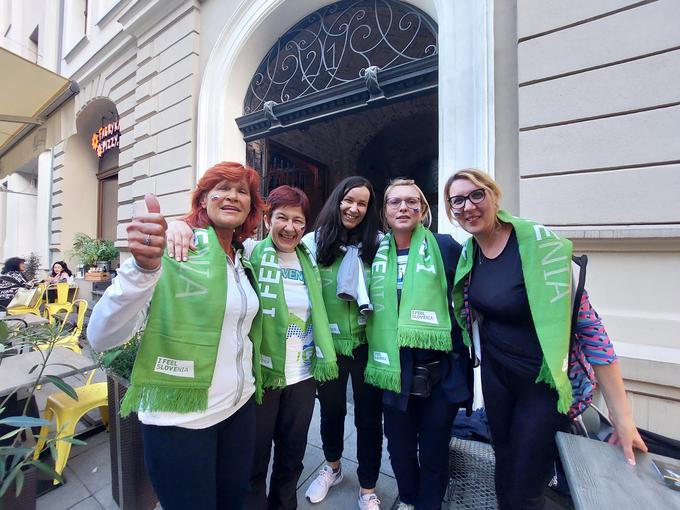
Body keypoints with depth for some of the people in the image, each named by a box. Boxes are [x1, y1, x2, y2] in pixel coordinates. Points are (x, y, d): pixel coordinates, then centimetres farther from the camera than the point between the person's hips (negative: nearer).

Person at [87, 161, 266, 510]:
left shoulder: (243, 260, 3)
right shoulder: (172, 251, -16)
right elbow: (101, 338, -25)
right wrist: (143, 267, -39)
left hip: (240, 406, 6)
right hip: (180, 418, -5)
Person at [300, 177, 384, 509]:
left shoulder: (378, 243, -3)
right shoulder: (313, 242, -4)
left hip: (366, 343, 0)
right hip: (328, 343, 1)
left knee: (369, 415, 14)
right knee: (331, 409, 22)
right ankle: (332, 467, 52)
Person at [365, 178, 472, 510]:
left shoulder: (445, 247, -7)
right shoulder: (377, 254, 3)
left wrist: (463, 352, -4)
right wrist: (376, 355, 11)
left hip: (439, 369, -2)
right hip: (394, 368, 3)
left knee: (433, 449, 15)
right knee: (399, 445, 19)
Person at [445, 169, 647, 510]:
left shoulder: (539, 242, -22)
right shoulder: (468, 253, -3)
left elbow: (586, 323, -20)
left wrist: (621, 415, -18)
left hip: (545, 380, -5)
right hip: (496, 374, 5)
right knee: (503, 478, 22)